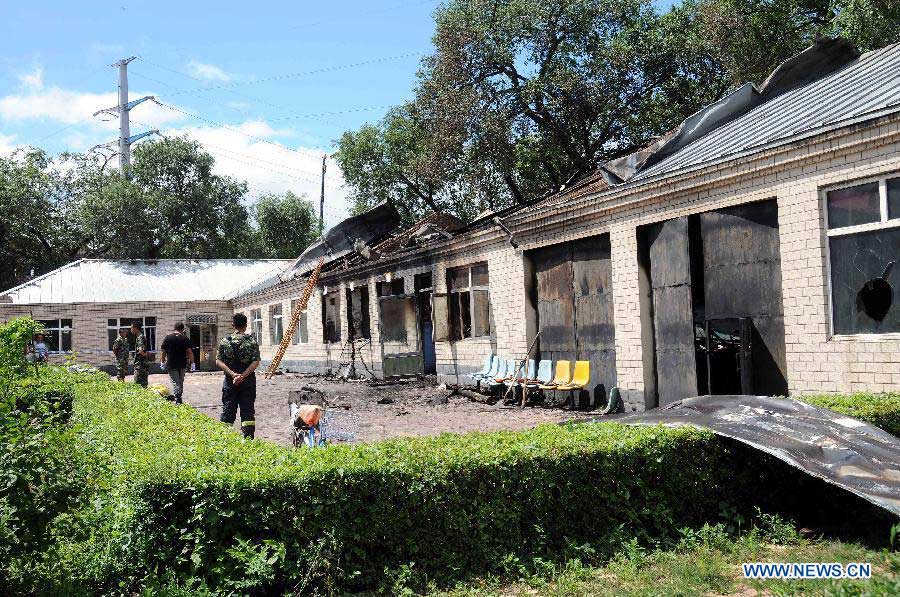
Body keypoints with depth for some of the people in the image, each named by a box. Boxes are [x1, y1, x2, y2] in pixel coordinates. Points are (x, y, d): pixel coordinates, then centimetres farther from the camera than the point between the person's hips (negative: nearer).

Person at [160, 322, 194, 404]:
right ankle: (179, 398, 26)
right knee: (181, 382, 17)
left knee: (175, 383, -1)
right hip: (183, 364, 1)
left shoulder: (167, 338, -2)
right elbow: (189, 352, -8)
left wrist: (163, 362, 13)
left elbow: (163, 352, 1)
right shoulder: (185, 338, -4)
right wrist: (192, 362, -1)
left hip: (171, 364, -1)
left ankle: (178, 401, -12)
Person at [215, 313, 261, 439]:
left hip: (230, 381, 1)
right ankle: (248, 438, 1)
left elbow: (218, 361, -5)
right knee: (248, 410, 4)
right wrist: (243, 375, -14)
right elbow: (256, 362, -11)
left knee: (228, 410, 8)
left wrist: (232, 373, -13)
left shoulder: (225, 341, 1)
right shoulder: (252, 341, -3)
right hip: (248, 381, -1)